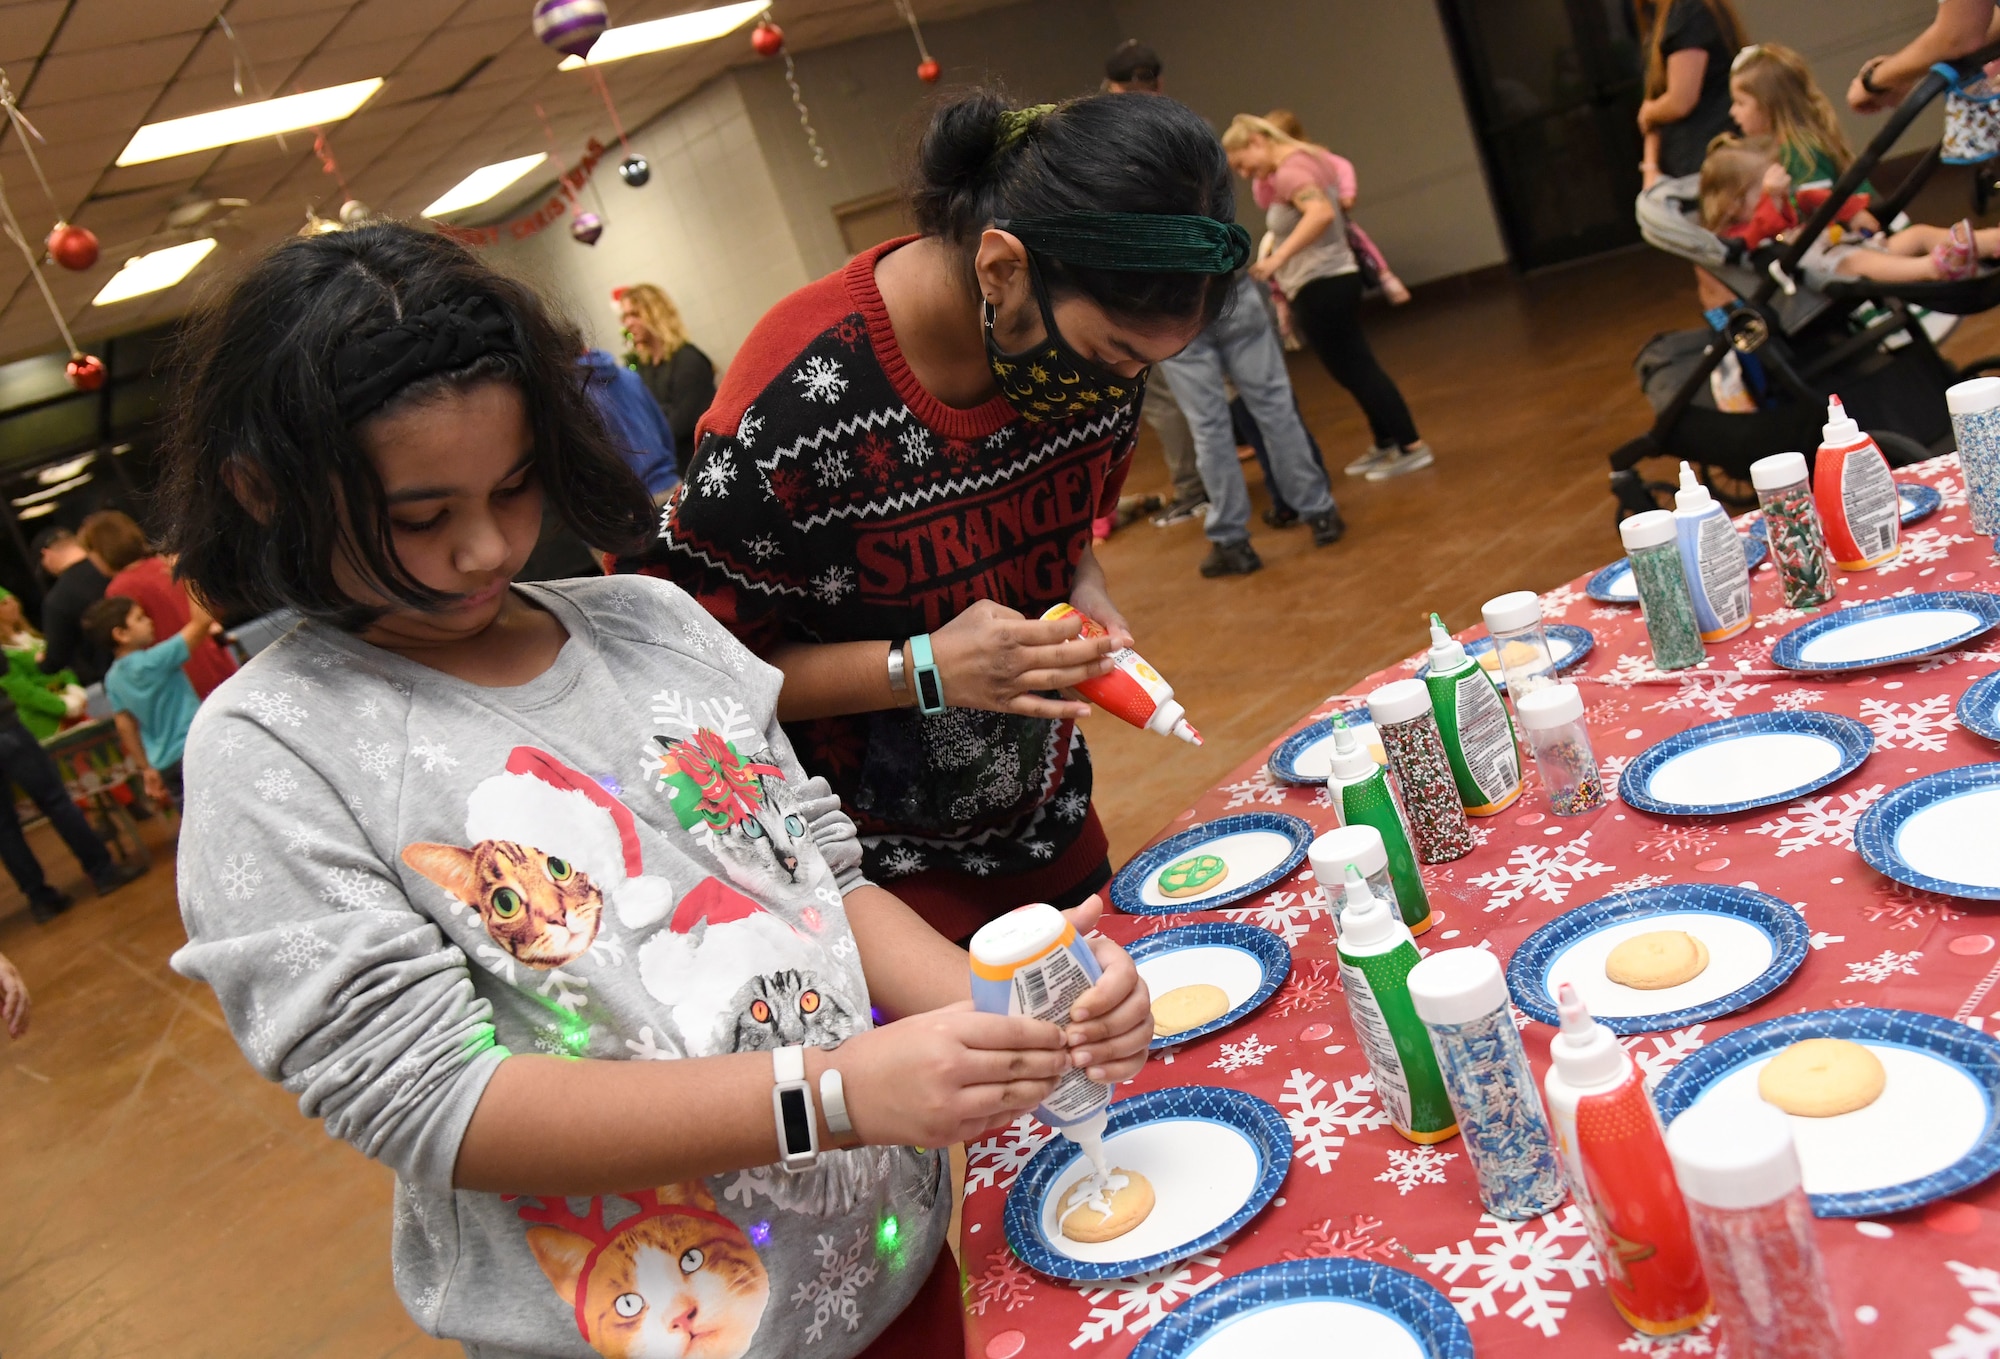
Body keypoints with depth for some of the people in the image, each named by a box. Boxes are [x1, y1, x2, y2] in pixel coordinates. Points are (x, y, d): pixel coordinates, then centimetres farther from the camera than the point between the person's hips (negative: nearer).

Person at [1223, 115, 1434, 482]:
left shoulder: (1289, 172, -19)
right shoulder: (1306, 157, 11)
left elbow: (1321, 213, -37)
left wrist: (1278, 257, -43)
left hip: (1320, 286, -10)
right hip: (1330, 279, 10)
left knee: (1355, 370, -5)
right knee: (1355, 369, 17)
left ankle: (1411, 446, -2)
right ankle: (1386, 444, 25)